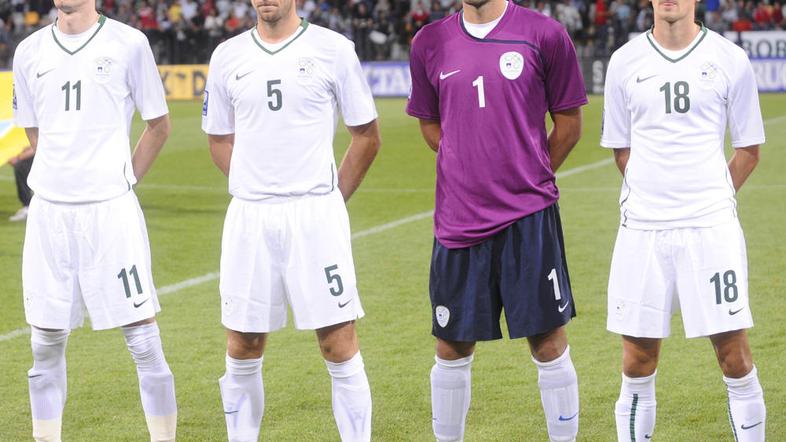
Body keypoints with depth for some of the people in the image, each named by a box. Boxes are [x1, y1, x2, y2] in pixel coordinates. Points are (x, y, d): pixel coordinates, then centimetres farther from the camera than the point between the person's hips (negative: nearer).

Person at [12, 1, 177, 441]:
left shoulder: (128, 44, -1)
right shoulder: (30, 51, 10)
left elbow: (159, 125, 7)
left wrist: (122, 180, 4)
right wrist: (66, 177, 12)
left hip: (111, 209, -3)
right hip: (48, 210, 3)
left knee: (144, 340, -4)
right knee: (46, 343, 7)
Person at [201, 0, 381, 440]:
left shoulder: (333, 50, -1)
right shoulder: (228, 56, 8)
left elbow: (367, 136, 5)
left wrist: (331, 199, 3)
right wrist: (255, 188, 6)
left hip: (315, 214, -3)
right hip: (249, 217, 3)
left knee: (340, 343, -4)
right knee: (243, 350, 7)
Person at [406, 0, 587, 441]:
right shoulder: (430, 43, 7)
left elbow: (569, 123, 6)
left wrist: (531, 177, 8)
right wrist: (471, 172, 10)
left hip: (529, 217, -3)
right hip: (458, 218, 3)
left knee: (548, 341, 0)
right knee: (452, 347, 8)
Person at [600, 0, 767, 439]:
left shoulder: (730, 60, 2)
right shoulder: (625, 62, 6)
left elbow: (749, 149, 9)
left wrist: (712, 200, 5)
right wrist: (655, 197, 8)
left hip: (711, 226, -1)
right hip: (641, 228, 1)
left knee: (735, 353, -3)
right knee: (638, 361, 4)